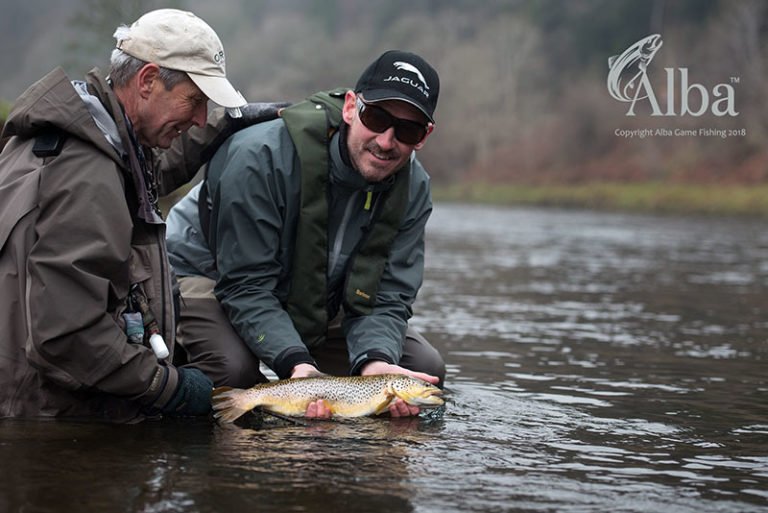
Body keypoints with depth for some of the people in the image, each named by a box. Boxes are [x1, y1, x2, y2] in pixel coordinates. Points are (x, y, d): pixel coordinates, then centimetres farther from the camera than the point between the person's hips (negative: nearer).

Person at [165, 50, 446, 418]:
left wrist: (375, 361, -38)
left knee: (426, 368, -6)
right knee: (234, 367, -37)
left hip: (313, 299, 6)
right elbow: (245, 286, -32)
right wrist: (294, 362, -46)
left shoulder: (414, 190, -15)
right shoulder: (263, 156, -33)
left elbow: (387, 298, -16)